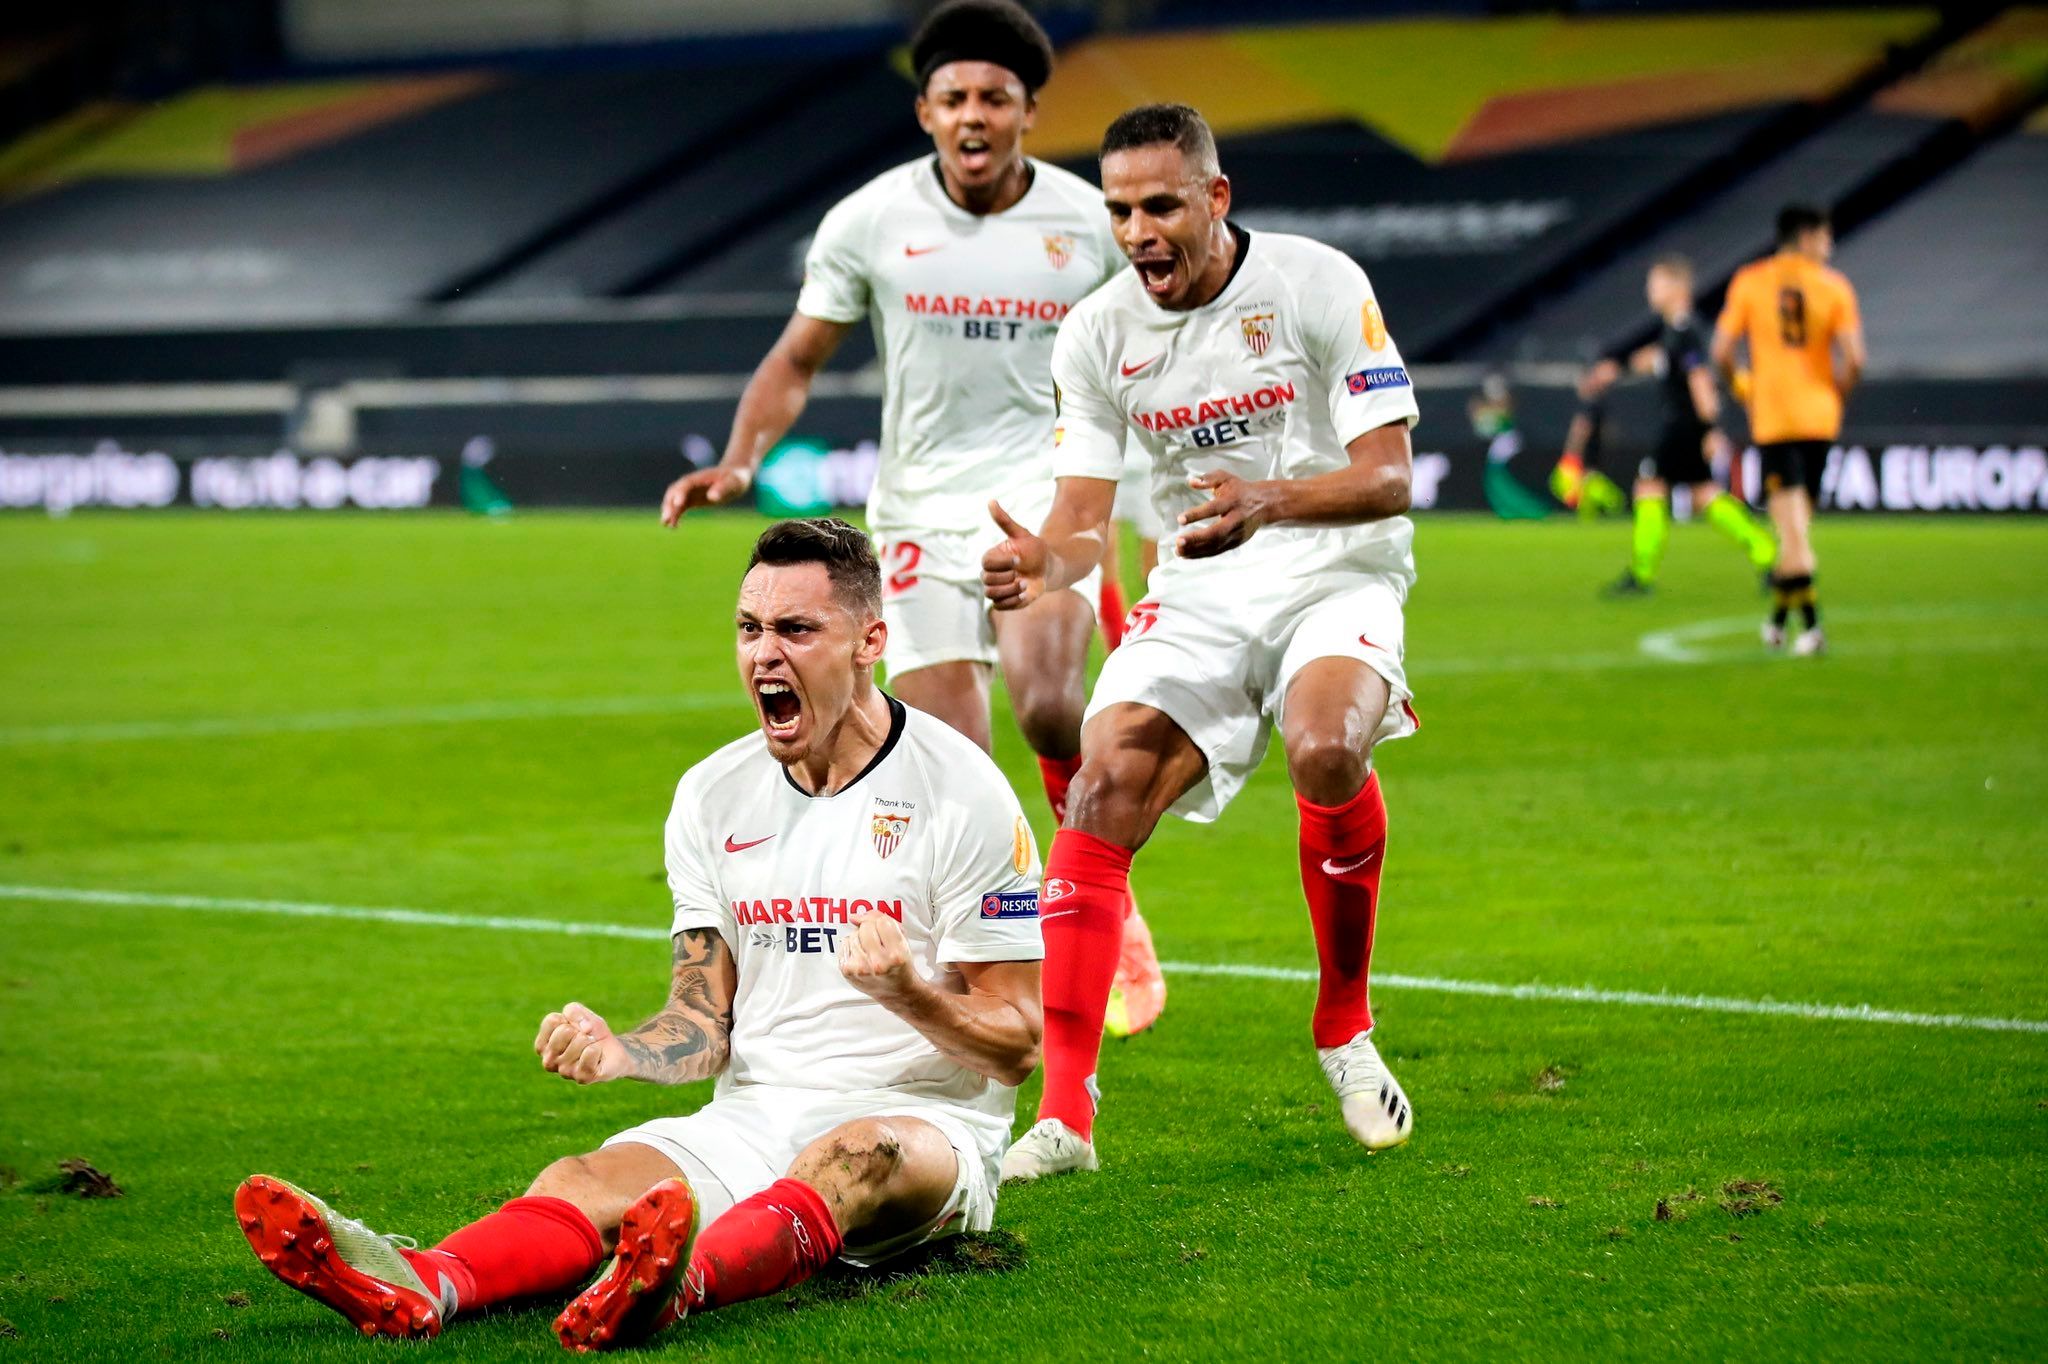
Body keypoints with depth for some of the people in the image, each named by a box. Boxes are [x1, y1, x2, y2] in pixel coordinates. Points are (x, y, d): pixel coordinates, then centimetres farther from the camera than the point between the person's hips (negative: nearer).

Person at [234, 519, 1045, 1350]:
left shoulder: (958, 791, -6)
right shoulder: (711, 797, 10)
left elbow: (1017, 1046, -6)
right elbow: (705, 1023, 12)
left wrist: (908, 993, -26)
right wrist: (616, 1052, -10)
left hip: (926, 1122, -4)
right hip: (754, 1119, 4)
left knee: (858, 1154, -40)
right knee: (591, 1179, -25)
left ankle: (681, 1284, -70)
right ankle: (418, 1287, -56)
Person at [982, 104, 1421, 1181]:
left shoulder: (1317, 284, -12)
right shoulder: (1097, 335, 0)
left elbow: (1388, 478, -16)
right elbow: (1084, 518, 0)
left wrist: (1267, 502, -36)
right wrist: (1045, 562, -25)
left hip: (1333, 578, -3)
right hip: (1195, 598, 3)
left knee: (1325, 751, -33)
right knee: (1100, 793, -18)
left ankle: (1346, 1030, -9)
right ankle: (1065, 1113, -18)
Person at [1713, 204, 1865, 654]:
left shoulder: (1749, 282, 0)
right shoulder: (1834, 287, -1)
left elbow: (1721, 352, -3)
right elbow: (1853, 360, -9)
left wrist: (1739, 385, 15)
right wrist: (1837, 397, 9)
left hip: (1772, 417, -1)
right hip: (1819, 416, 1)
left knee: (1792, 527, -6)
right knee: (1799, 521, 16)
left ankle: (1812, 624, -18)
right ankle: (1778, 618, 26)